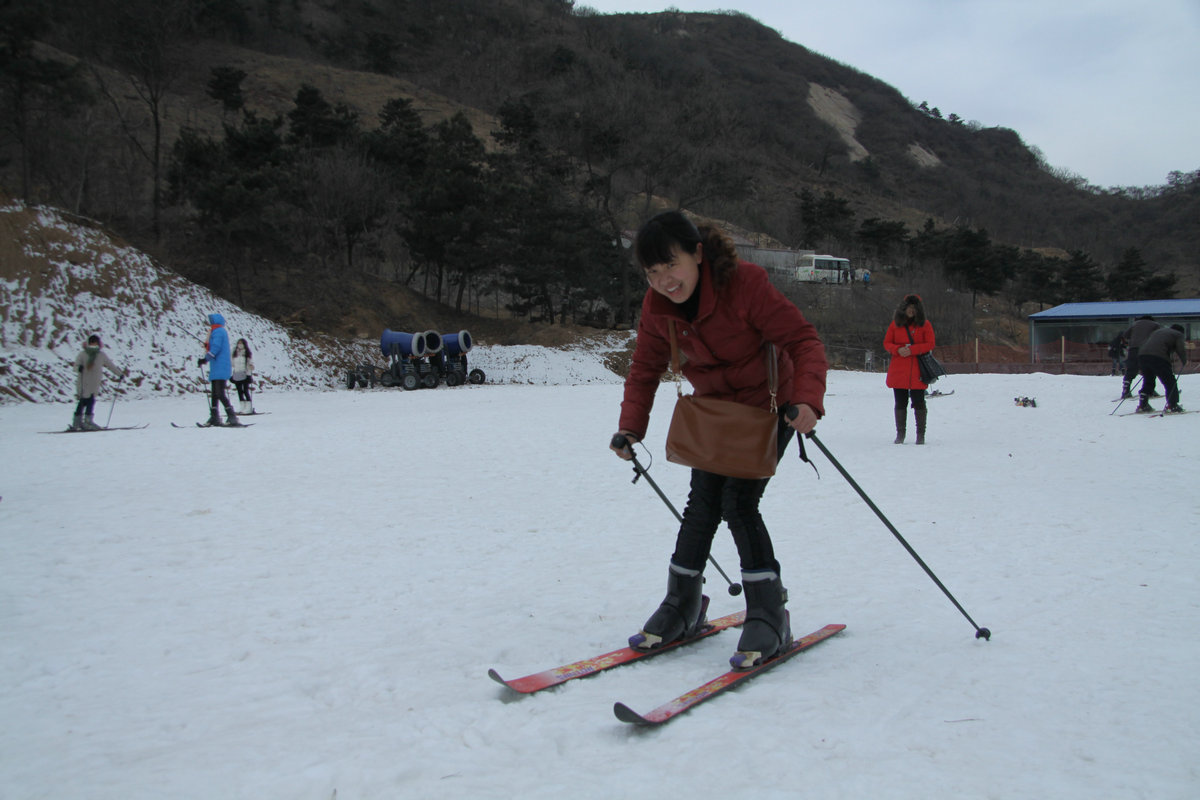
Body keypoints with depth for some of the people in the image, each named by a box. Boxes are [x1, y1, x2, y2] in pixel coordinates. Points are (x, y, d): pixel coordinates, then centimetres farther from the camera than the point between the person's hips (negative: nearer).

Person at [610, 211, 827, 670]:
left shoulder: (746, 283, -28)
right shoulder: (657, 306, -12)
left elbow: (803, 340, -27)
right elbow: (646, 369, 1)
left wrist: (807, 399, -43)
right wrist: (630, 427, -11)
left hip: (768, 406, -5)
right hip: (714, 409, 5)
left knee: (738, 502, -15)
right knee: (703, 503, 1)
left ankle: (769, 617, -3)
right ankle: (682, 607, 17)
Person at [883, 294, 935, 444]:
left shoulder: (924, 324, 4)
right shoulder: (895, 323, 9)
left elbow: (930, 344, -2)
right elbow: (886, 343, 9)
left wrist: (911, 350, -15)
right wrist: (898, 350, -12)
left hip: (917, 371, -2)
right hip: (898, 370, 2)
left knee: (918, 402, -2)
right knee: (900, 403, 6)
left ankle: (920, 434, 7)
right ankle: (900, 433, 15)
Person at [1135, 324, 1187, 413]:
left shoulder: (1159, 331, 34)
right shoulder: (1178, 334, 15)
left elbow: (1144, 343, 30)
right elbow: (1181, 350, 1)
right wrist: (1184, 362, 18)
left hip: (1142, 355, 6)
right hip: (1159, 358, -6)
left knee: (1148, 381, 21)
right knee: (1170, 382, 6)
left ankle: (1142, 405, 21)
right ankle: (1172, 406, 4)